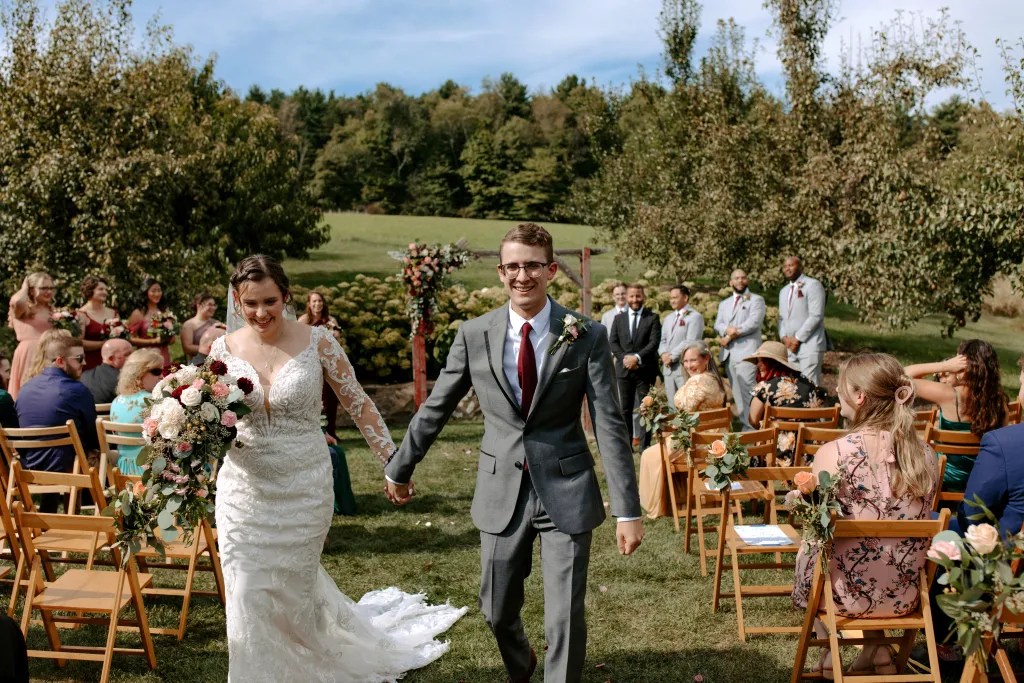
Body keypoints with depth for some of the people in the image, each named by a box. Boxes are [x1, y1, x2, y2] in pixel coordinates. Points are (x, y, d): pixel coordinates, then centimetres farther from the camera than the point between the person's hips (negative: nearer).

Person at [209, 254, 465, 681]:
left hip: (304, 489, -2)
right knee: (250, 597, 4)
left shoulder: (317, 342, -10)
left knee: (293, 590, 10)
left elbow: (358, 405, -2)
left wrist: (394, 463, -3)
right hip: (245, 491, 2)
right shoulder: (224, 349, -3)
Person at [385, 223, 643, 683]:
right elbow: (435, 408, 8)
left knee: (565, 618, 1)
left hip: (566, 490, -2)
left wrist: (628, 510, -13)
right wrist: (400, 468, 15)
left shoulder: (587, 337, -8)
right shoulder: (474, 334, -3)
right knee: (497, 610, 17)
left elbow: (609, 425, -9)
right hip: (502, 490, 2)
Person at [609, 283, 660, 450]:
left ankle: (645, 444, 3)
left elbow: (654, 343, -7)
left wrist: (637, 357, -17)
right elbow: (612, 342, 6)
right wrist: (624, 358, -10)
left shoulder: (652, 318, 3)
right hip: (624, 369, 3)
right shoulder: (619, 318, 13)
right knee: (625, 409, 4)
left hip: (645, 369, -3)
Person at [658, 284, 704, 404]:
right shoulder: (668, 318, 22)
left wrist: (672, 356, -12)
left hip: (685, 367, -7)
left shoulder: (695, 317, -3)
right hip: (668, 367, 7)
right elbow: (663, 340, 18)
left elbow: (690, 342, -12)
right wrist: (664, 353, -3)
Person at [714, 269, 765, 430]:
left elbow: (753, 322, -9)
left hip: (746, 352, -6)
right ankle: (744, 425, 7)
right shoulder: (724, 304, 24)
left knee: (746, 392, -16)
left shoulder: (756, 300, 5)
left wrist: (732, 335, -8)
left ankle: (751, 428, -17)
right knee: (736, 393, 4)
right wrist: (727, 329, -12)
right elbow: (717, 325, 11)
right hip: (729, 354, 6)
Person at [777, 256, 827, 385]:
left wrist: (798, 338, -13)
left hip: (809, 346, -7)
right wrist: (784, 337, 1)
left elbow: (816, 316, -12)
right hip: (790, 347, 7)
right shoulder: (783, 291, 21)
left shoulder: (813, 285, -4)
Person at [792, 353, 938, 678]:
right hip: (904, 597, 4)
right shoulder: (925, 455, -6)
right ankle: (877, 649, 29)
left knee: (805, 551, 29)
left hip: (848, 593, -4)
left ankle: (831, 654, 30)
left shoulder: (833, 453, -21)